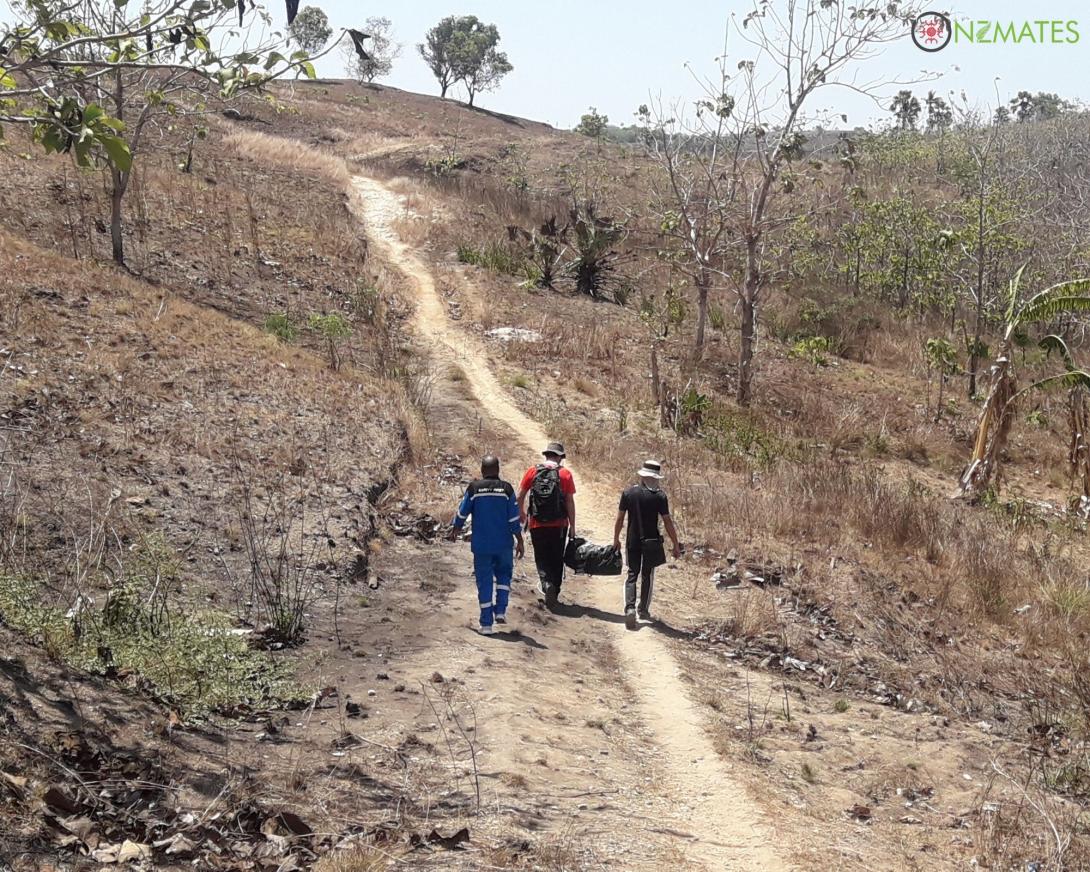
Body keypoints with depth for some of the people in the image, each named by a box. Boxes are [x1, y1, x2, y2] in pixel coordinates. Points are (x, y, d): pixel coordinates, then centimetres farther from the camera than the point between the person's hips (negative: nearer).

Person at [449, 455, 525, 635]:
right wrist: (520, 541, 4)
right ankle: (501, 612, 5)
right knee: (503, 575, 21)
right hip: (504, 545, 0)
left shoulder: (474, 488, -5)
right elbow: (514, 519, -4)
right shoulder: (507, 489, -4)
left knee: (484, 582, 6)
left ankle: (486, 624, 6)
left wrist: (454, 531, 20)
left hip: (481, 545, 0)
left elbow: (462, 513, 2)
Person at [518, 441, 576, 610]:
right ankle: (554, 595, 19)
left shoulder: (532, 471, 0)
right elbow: (570, 501, -5)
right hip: (559, 525, 0)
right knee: (557, 560, 13)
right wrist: (572, 526, 2)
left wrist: (521, 513, 24)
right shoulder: (565, 474, -3)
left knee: (542, 559, 8)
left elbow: (520, 496, 4)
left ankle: (547, 583, -19)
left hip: (537, 525, 0)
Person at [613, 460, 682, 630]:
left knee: (632, 575, 7)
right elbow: (668, 522, -8)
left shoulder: (628, 493, -2)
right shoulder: (659, 496, -9)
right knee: (647, 576, 14)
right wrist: (676, 546, 0)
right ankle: (643, 610, 21)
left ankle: (630, 608, -12)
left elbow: (619, 519, 3)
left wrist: (616, 539, 17)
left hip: (632, 542, 1)